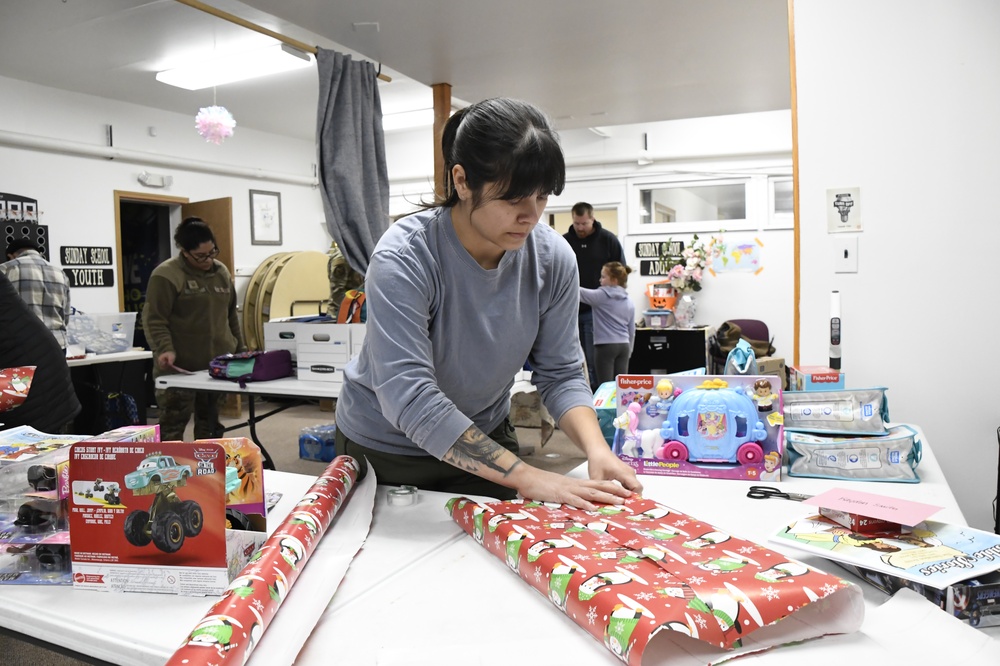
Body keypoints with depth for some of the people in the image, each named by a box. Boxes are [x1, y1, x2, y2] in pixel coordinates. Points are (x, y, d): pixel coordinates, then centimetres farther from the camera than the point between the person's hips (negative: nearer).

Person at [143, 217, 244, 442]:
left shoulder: (221, 272, 12)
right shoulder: (166, 275, -10)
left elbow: (230, 316, 20)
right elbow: (154, 320, -13)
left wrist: (240, 350, 20)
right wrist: (165, 349, -27)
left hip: (217, 364, 6)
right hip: (180, 367, -6)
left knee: (210, 423, 14)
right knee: (173, 425, -2)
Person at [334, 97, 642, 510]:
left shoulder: (552, 259, -16)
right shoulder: (404, 259, -30)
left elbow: (560, 373, -10)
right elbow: (410, 399, -38)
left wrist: (596, 449, -28)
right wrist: (528, 479, -41)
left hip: (486, 440, 3)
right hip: (384, 449, -3)